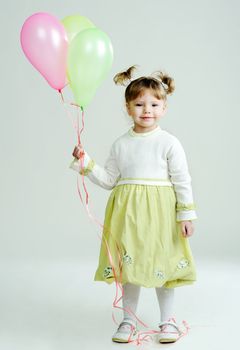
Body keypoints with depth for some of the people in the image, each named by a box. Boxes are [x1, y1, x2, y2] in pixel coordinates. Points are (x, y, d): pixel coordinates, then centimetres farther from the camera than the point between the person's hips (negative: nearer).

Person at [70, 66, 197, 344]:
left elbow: (182, 182, -4)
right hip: (127, 213, 3)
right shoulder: (120, 144, 6)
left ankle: (167, 321, 24)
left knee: (163, 266, 6)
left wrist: (186, 215, -6)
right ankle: (129, 320, 26)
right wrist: (85, 164, 0)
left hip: (160, 212, -3)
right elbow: (109, 180, 9)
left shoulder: (169, 143, -5)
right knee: (129, 265, 11)